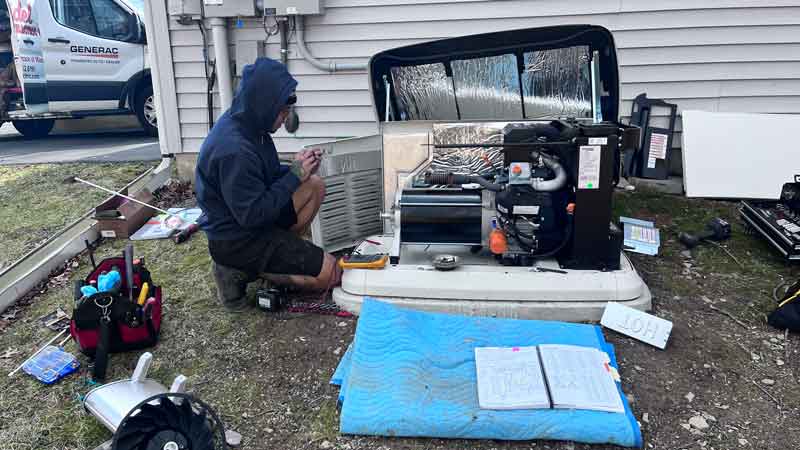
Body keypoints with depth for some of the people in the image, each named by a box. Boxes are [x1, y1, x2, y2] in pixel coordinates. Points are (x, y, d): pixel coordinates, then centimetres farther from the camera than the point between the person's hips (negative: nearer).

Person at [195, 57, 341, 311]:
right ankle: (242, 270, -2)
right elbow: (252, 215, -27)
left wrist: (299, 170, -6)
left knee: (315, 186, 9)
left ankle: (281, 254, 6)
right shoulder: (235, 151, -31)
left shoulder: (244, 124, -1)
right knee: (330, 273, -8)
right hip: (236, 240, -9)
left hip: (248, 213, 9)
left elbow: (264, 177, 13)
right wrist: (295, 175, -21)